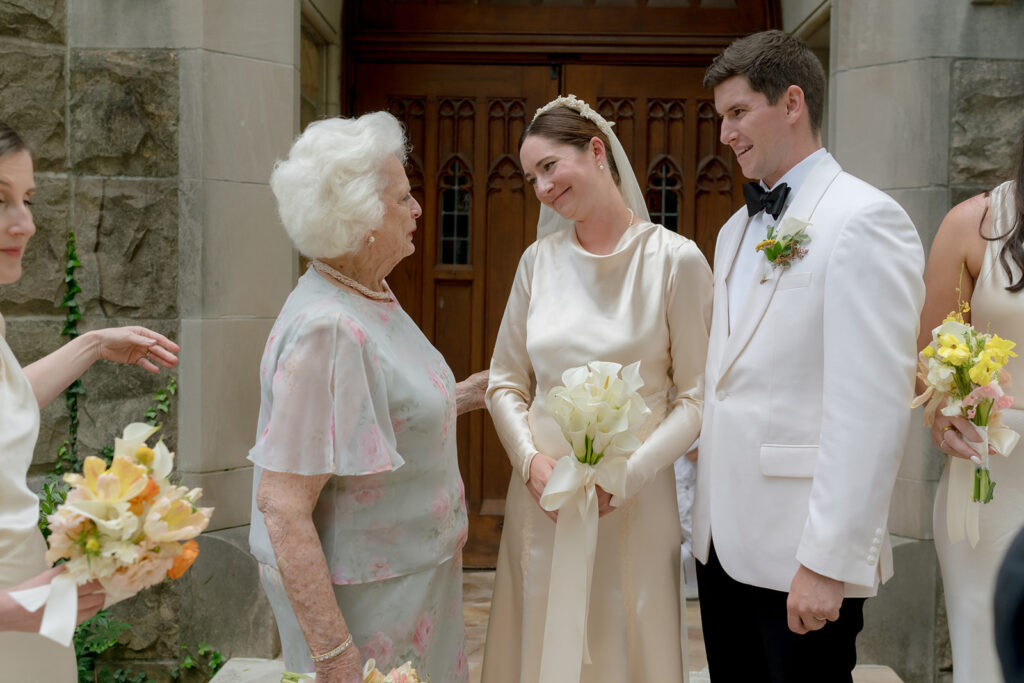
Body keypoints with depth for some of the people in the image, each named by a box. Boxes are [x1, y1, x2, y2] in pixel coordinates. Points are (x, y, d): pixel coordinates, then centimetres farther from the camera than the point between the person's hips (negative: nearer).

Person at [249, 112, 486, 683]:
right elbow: (282, 507, -28)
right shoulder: (328, 329, -26)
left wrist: (466, 394, 16)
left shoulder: (372, 296, 4)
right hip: (361, 595, -9)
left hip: (410, 570, 9)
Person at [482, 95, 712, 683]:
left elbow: (696, 396, -8)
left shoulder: (676, 260, -8)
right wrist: (531, 460, -7)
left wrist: (628, 473, -18)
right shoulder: (539, 260, 4)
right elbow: (505, 381, 9)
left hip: (634, 503, -3)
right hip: (542, 497, 4)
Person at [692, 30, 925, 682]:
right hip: (724, 541, 8)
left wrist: (828, 561, -20)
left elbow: (874, 408, -18)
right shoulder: (736, 231, 15)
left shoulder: (865, 219, -12)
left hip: (799, 558, -7)